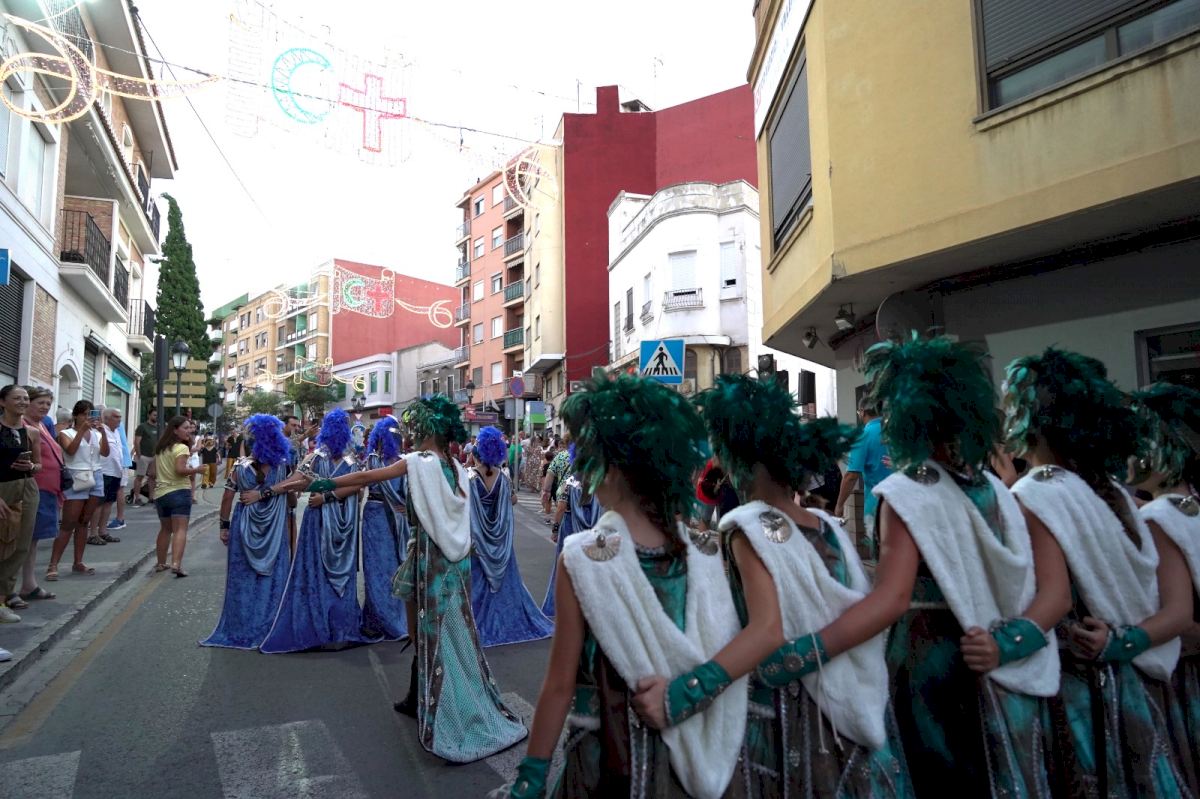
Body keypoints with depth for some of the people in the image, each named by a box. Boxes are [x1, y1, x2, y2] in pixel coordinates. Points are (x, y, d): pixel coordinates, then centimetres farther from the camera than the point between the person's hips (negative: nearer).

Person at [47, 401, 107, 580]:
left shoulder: (96, 434, 12)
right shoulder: (65, 433, 0)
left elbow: (105, 453, -3)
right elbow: (70, 450, -17)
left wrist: (102, 431, -14)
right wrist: (82, 429, -21)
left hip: (96, 478, 5)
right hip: (76, 479, -4)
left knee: (83, 523, 9)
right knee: (68, 524, -7)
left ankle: (78, 563, 14)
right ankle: (53, 565, -3)